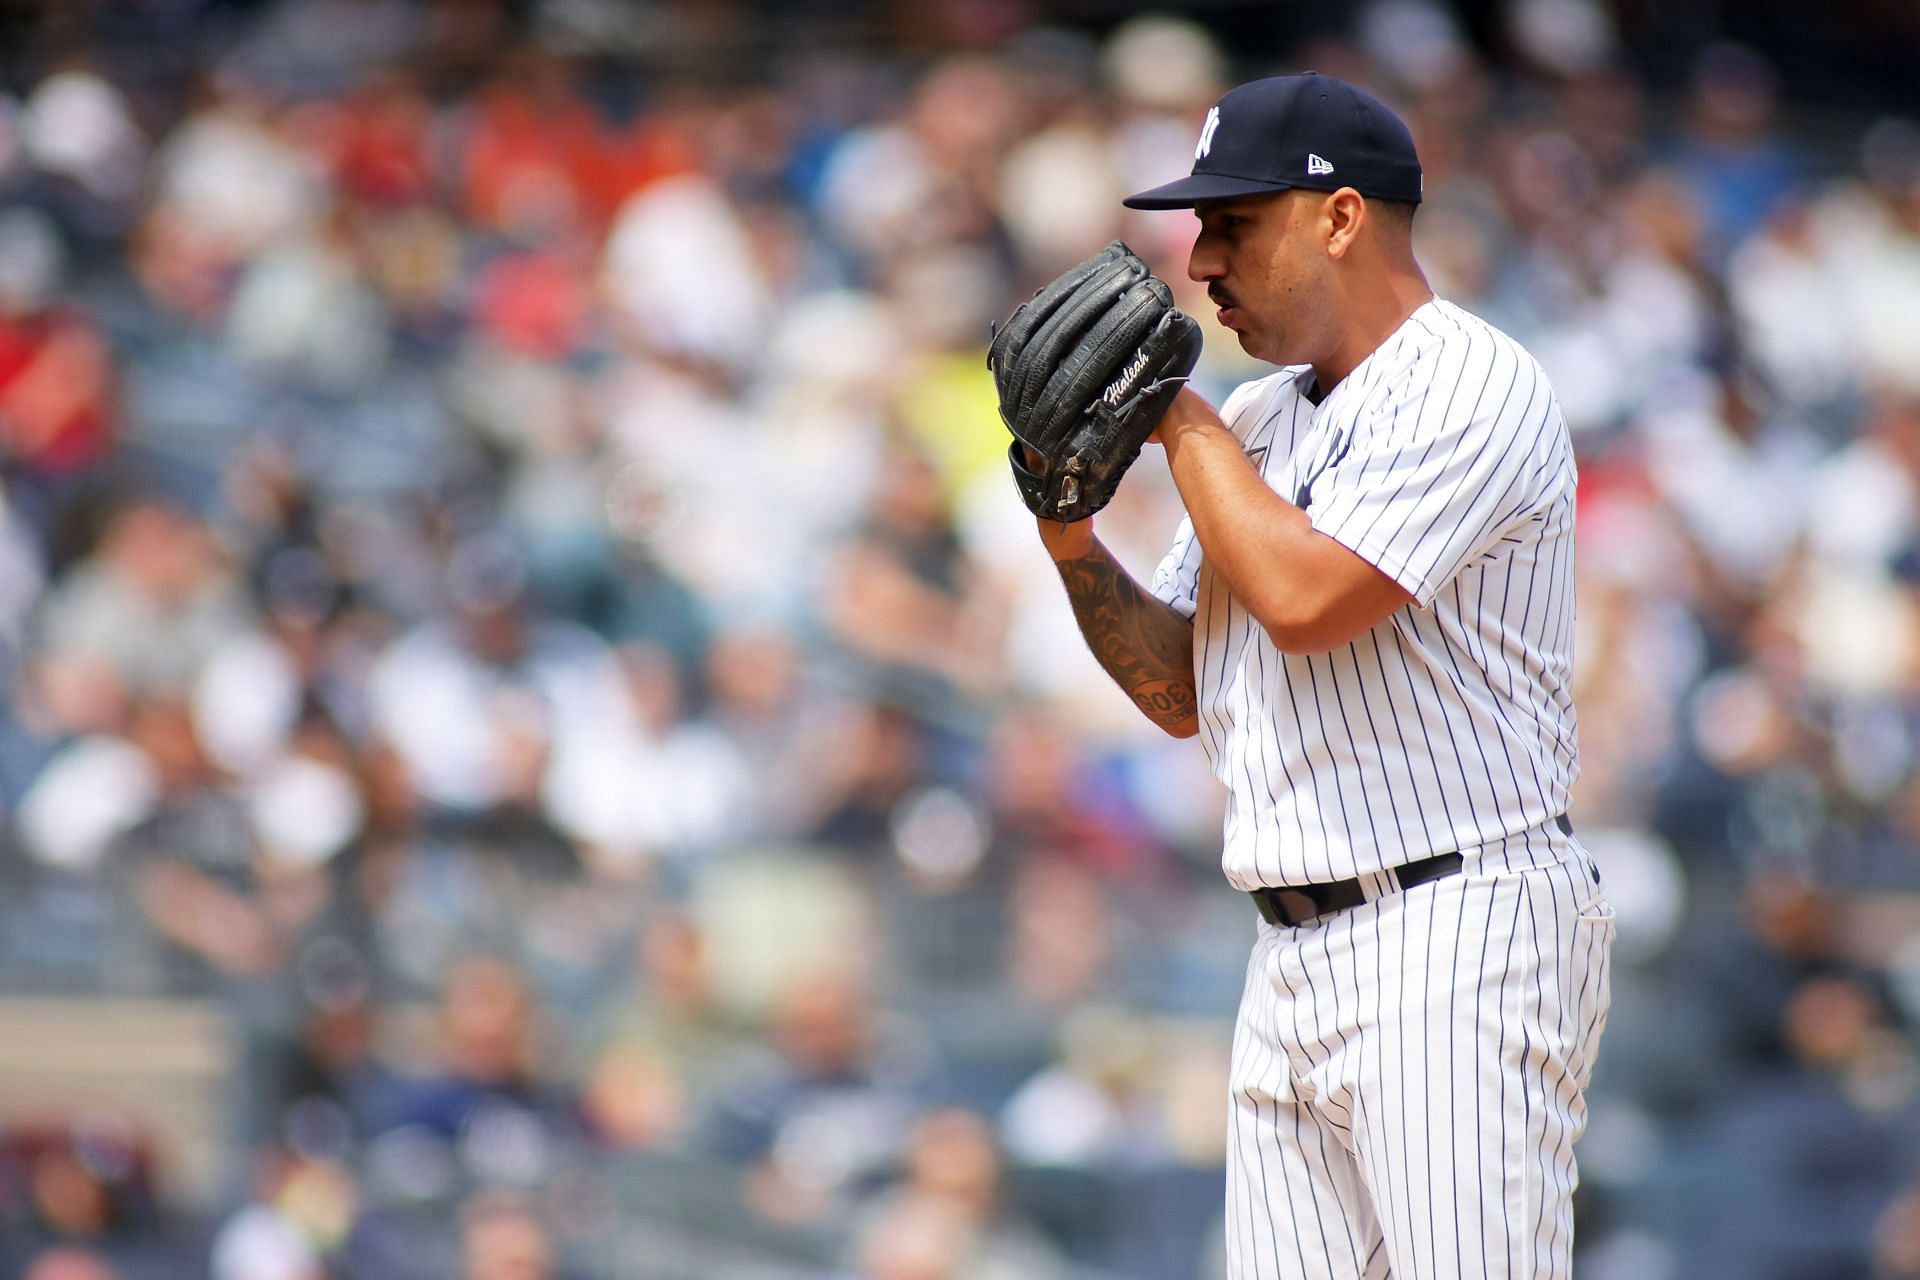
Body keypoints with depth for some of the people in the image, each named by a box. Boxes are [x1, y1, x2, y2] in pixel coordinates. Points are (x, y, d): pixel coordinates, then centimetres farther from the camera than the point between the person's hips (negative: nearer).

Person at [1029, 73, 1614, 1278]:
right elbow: (1182, 692, 20)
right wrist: (1075, 543, 4)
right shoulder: (1259, 422, 19)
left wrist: (1180, 418, -7)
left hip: (1457, 948, -9)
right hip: (1296, 955, 9)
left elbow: (1304, 599, -20)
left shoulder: (1472, 385, -8)